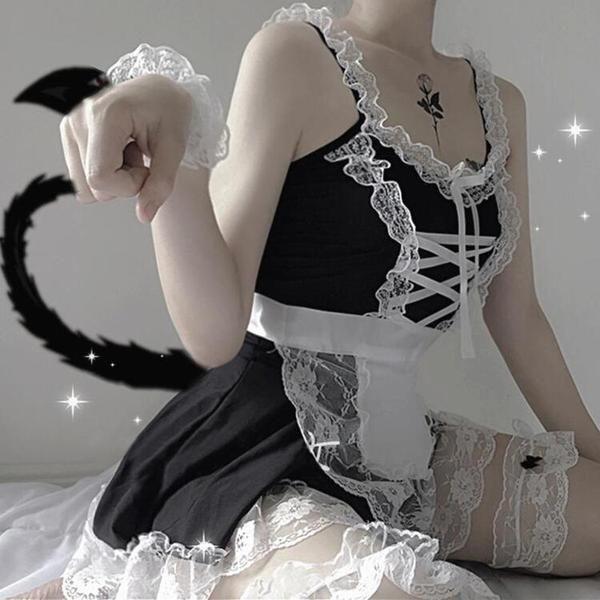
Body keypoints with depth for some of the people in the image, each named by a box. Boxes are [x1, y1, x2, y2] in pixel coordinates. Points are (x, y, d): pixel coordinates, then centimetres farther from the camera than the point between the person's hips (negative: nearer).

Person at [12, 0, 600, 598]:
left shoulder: (500, 101, 10)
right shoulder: (293, 54, -8)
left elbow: (517, 318, 15)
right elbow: (214, 335, -14)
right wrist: (169, 163, -29)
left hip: (408, 442, 9)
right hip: (268, 448, -9)